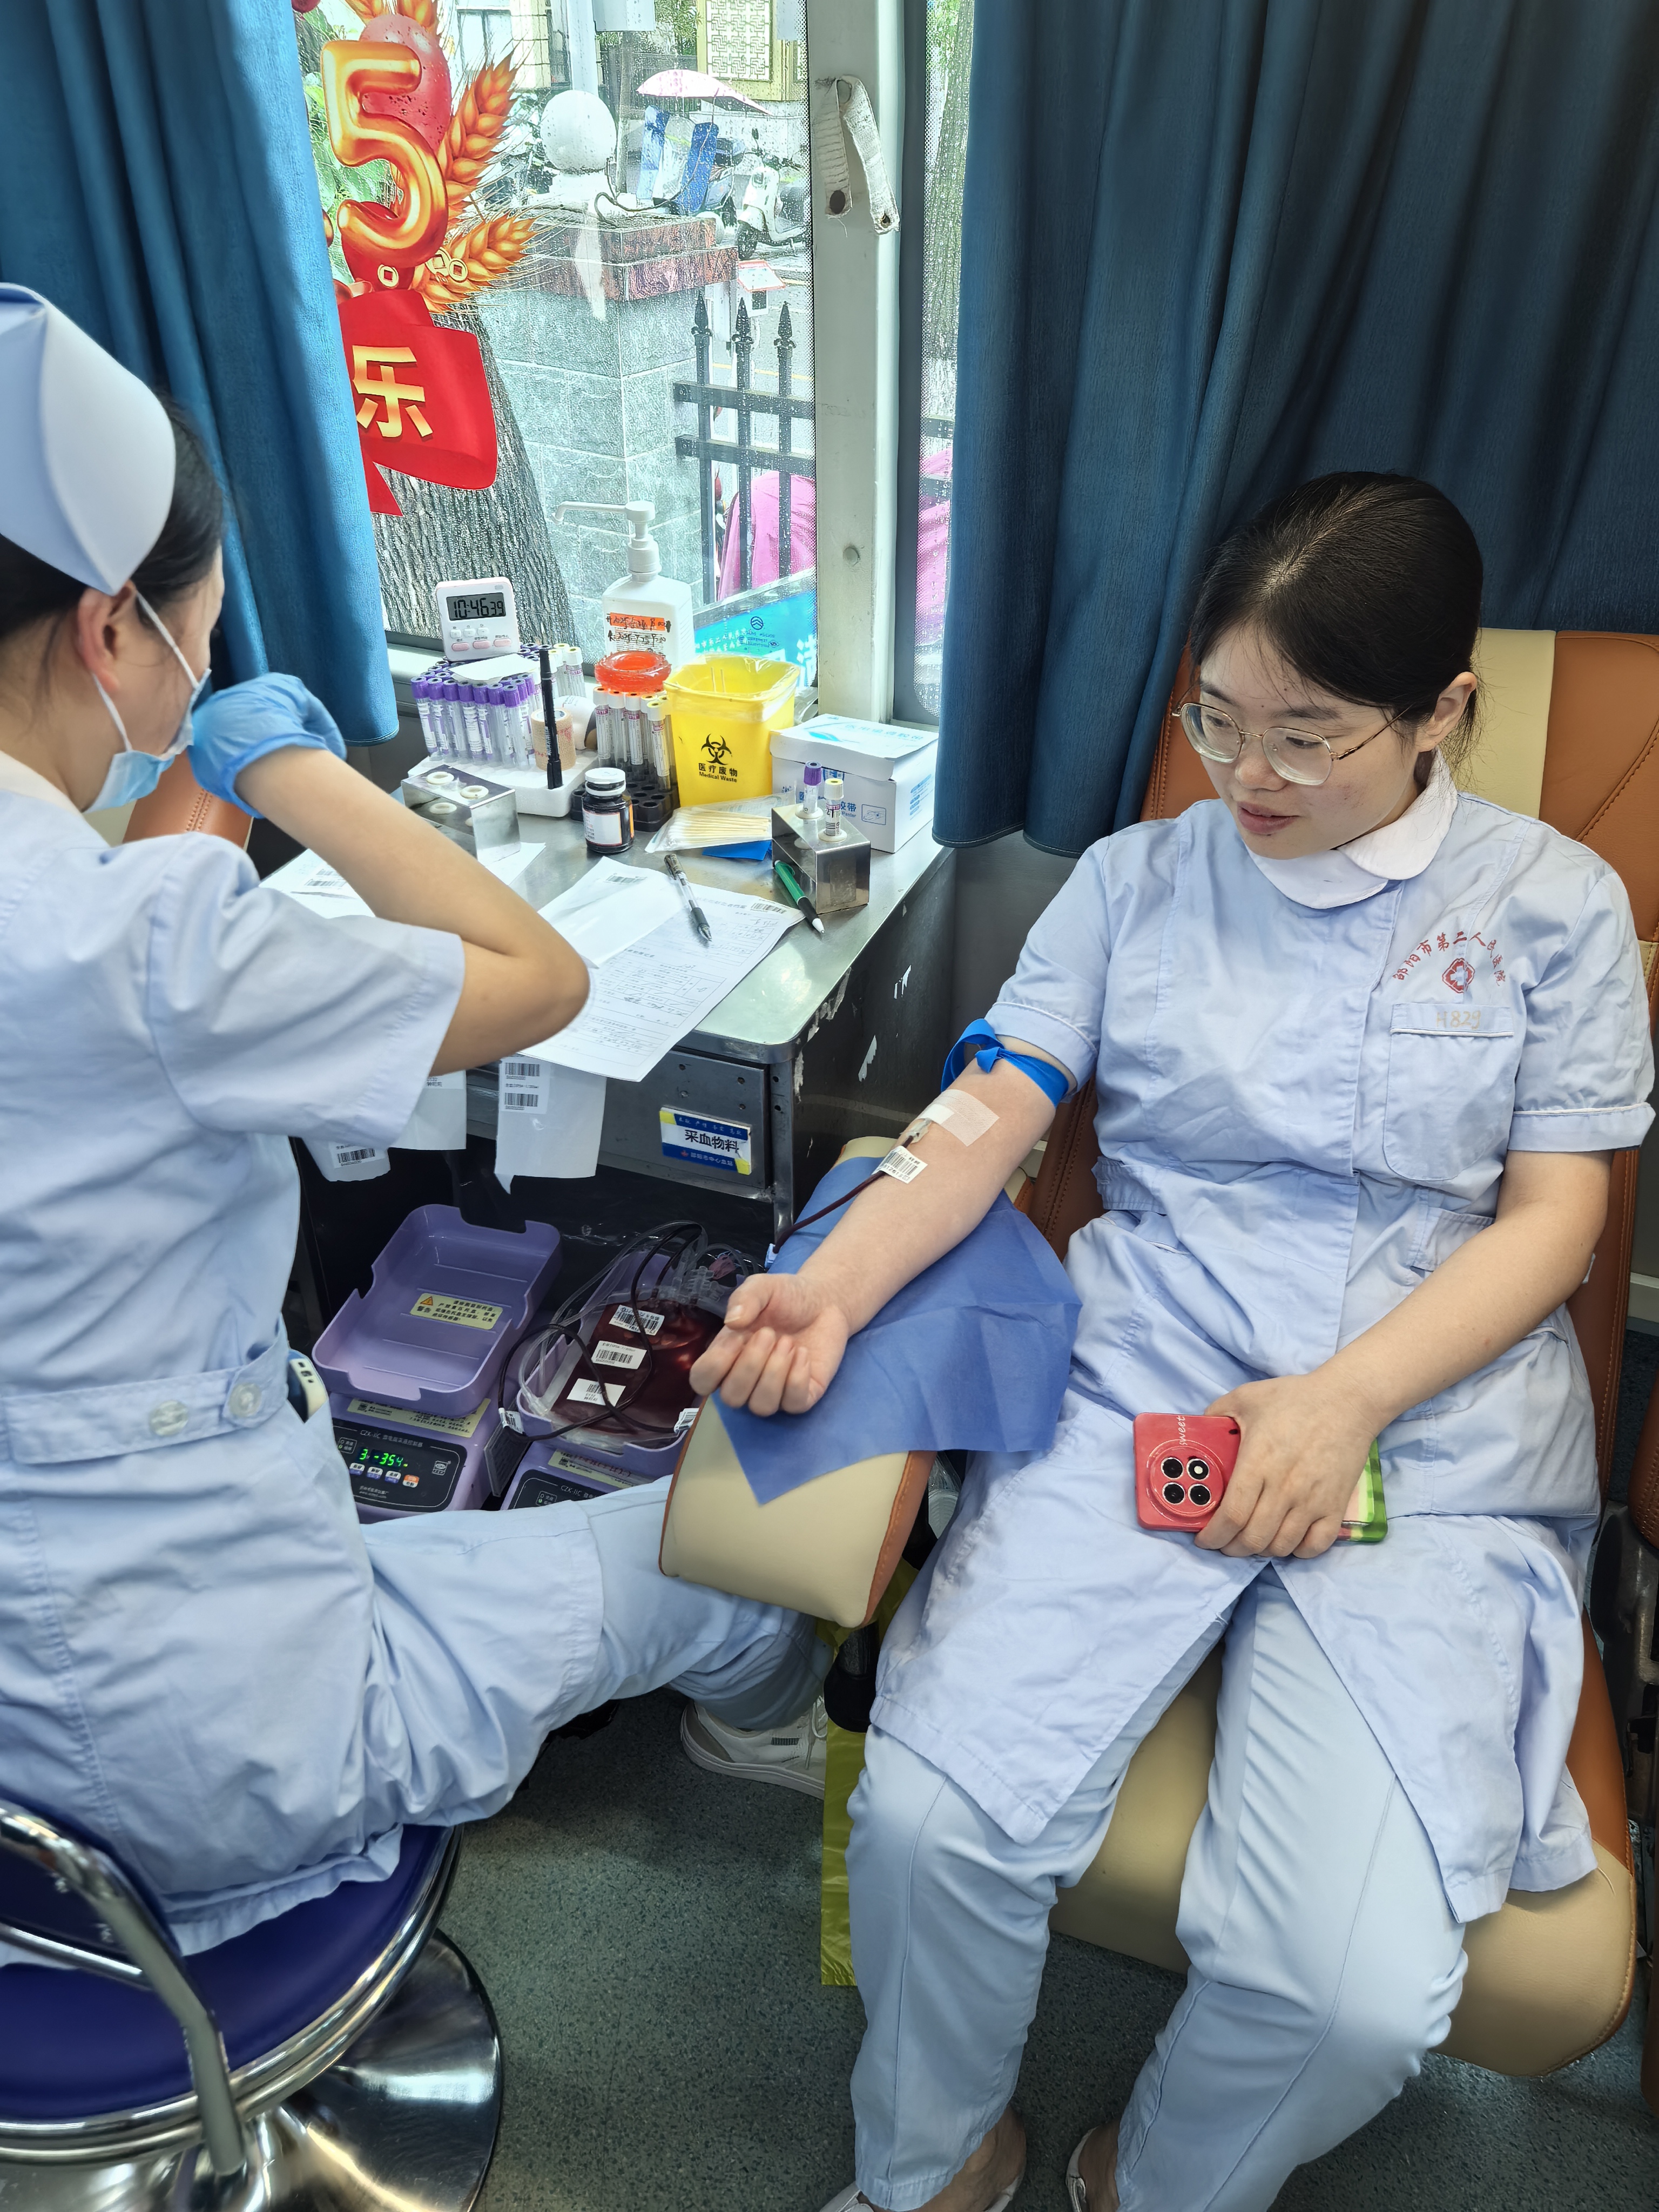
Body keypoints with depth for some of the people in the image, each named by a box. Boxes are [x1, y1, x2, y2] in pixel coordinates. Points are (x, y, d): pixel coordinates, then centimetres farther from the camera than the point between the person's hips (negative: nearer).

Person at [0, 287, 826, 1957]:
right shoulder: (136, 938, -32)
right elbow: (541, 977, -21)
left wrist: (144, 786, 12)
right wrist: (288, 763, -11)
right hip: (195, 1766, -8)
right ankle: (781, 1727, 51)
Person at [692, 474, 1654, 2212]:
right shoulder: (1139, 878, 10)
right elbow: (988, 1115, 1)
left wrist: (1343, 1402, -11)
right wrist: (830, 1289, -18)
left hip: (1427, 1436, 0)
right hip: (1135, 1392, 1)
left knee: (1358, 1988, -19)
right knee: (927, 1817, -20)